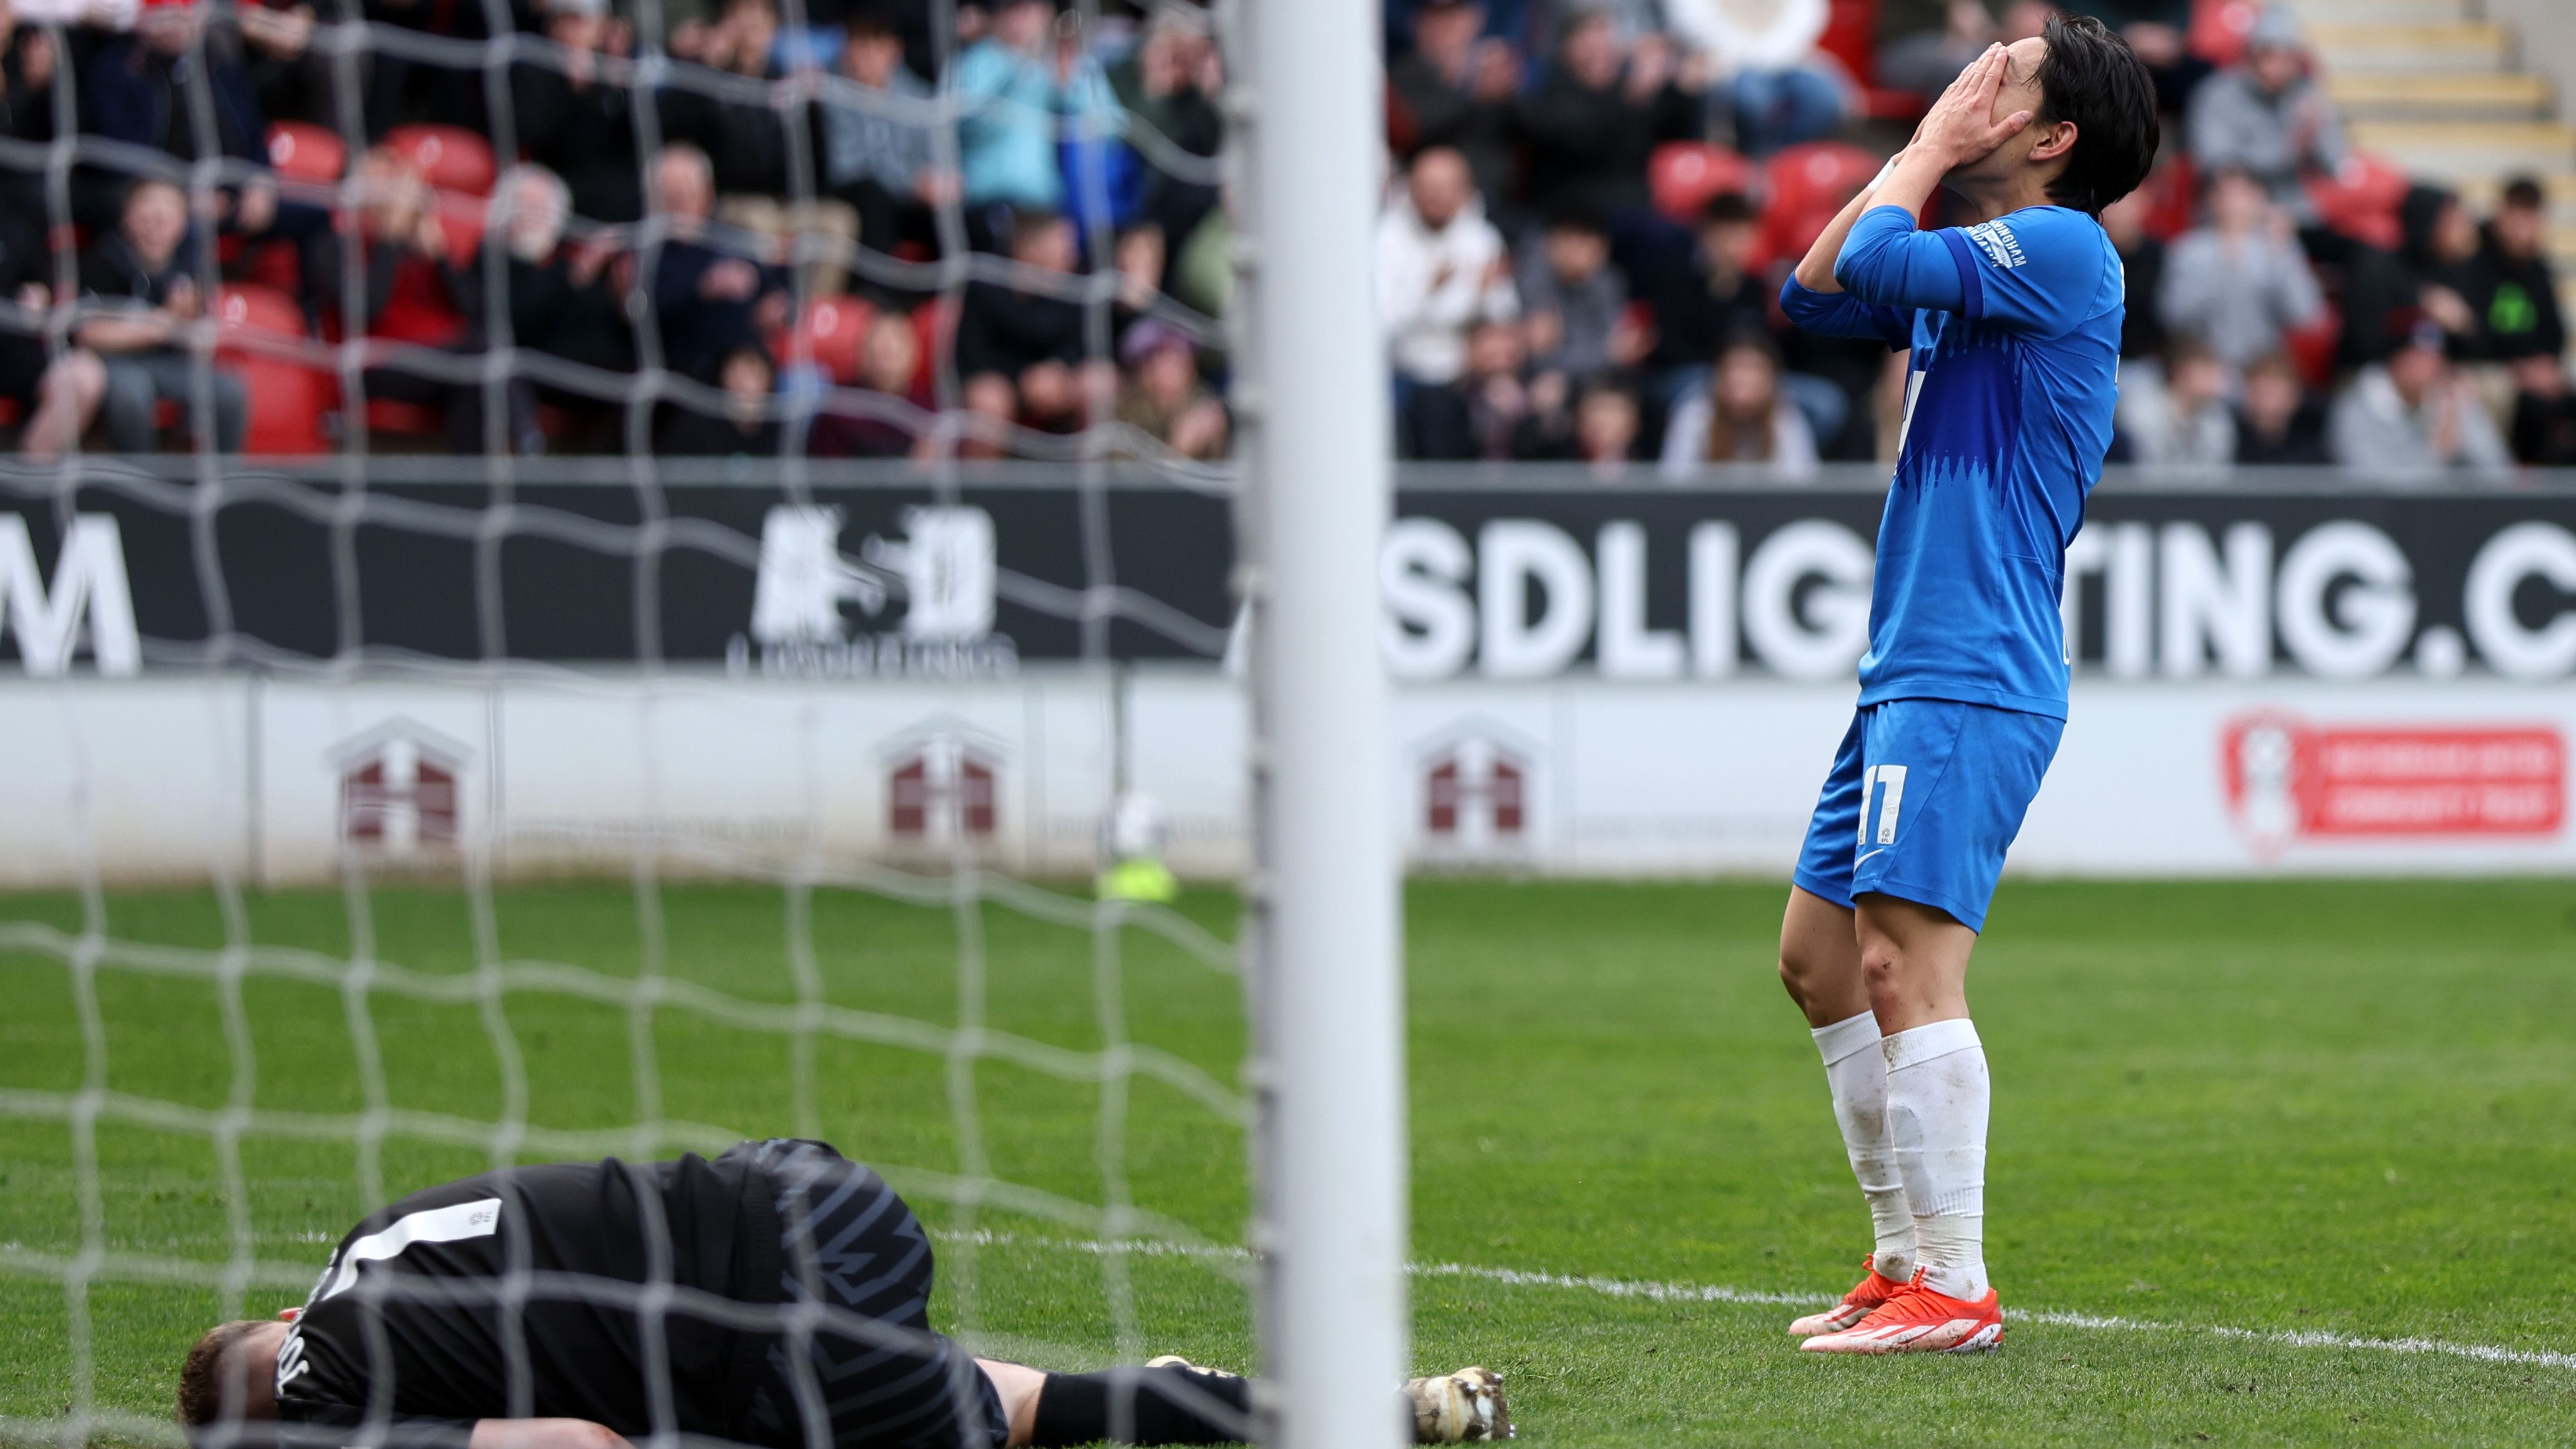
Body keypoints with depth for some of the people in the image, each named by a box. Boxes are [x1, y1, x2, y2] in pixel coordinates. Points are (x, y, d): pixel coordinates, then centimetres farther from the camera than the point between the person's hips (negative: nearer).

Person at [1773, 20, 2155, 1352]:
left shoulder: (2063, 248, -11)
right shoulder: (1974, 263, 17)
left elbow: (1873, 263, -20)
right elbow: (1813, 291, 21)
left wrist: (1930, 150, -3)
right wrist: (1927, 151, 14)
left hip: (1971, 681, -10)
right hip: (1911, 676, 10)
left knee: (1905, 965, -15)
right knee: (1818, 958, 13)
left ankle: (1955, 1290, -14)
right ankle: (1906, 1261, 18)